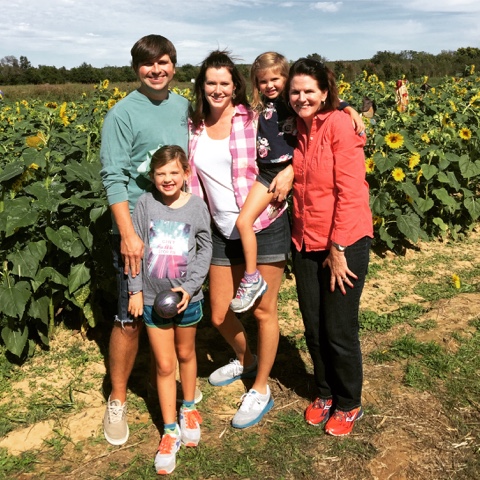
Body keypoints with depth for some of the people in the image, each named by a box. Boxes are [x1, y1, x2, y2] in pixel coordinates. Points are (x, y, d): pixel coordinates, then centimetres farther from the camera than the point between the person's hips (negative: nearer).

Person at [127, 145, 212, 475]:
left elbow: (205, 250, -4)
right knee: (165, 365, 6)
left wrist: (189, 287, -12)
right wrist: (136, 290, -3)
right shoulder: (145, 204, -7)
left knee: (186, 354, 20)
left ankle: (188, 409, 43)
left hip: (187, 296, 0)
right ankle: (170, 431, 20)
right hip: (153, 298, 0)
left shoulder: (197, 206, -8)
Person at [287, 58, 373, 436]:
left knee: (339, 331, 5)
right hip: (306, 245, 6)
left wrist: (338, 249, -17)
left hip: (343, 244, -6)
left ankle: (349, 404, 28)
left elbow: (351, 191, -17)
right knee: (313, 327, 15)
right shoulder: (298, 129, 7)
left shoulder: (339, 125, -14)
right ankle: (325, 393, 37)